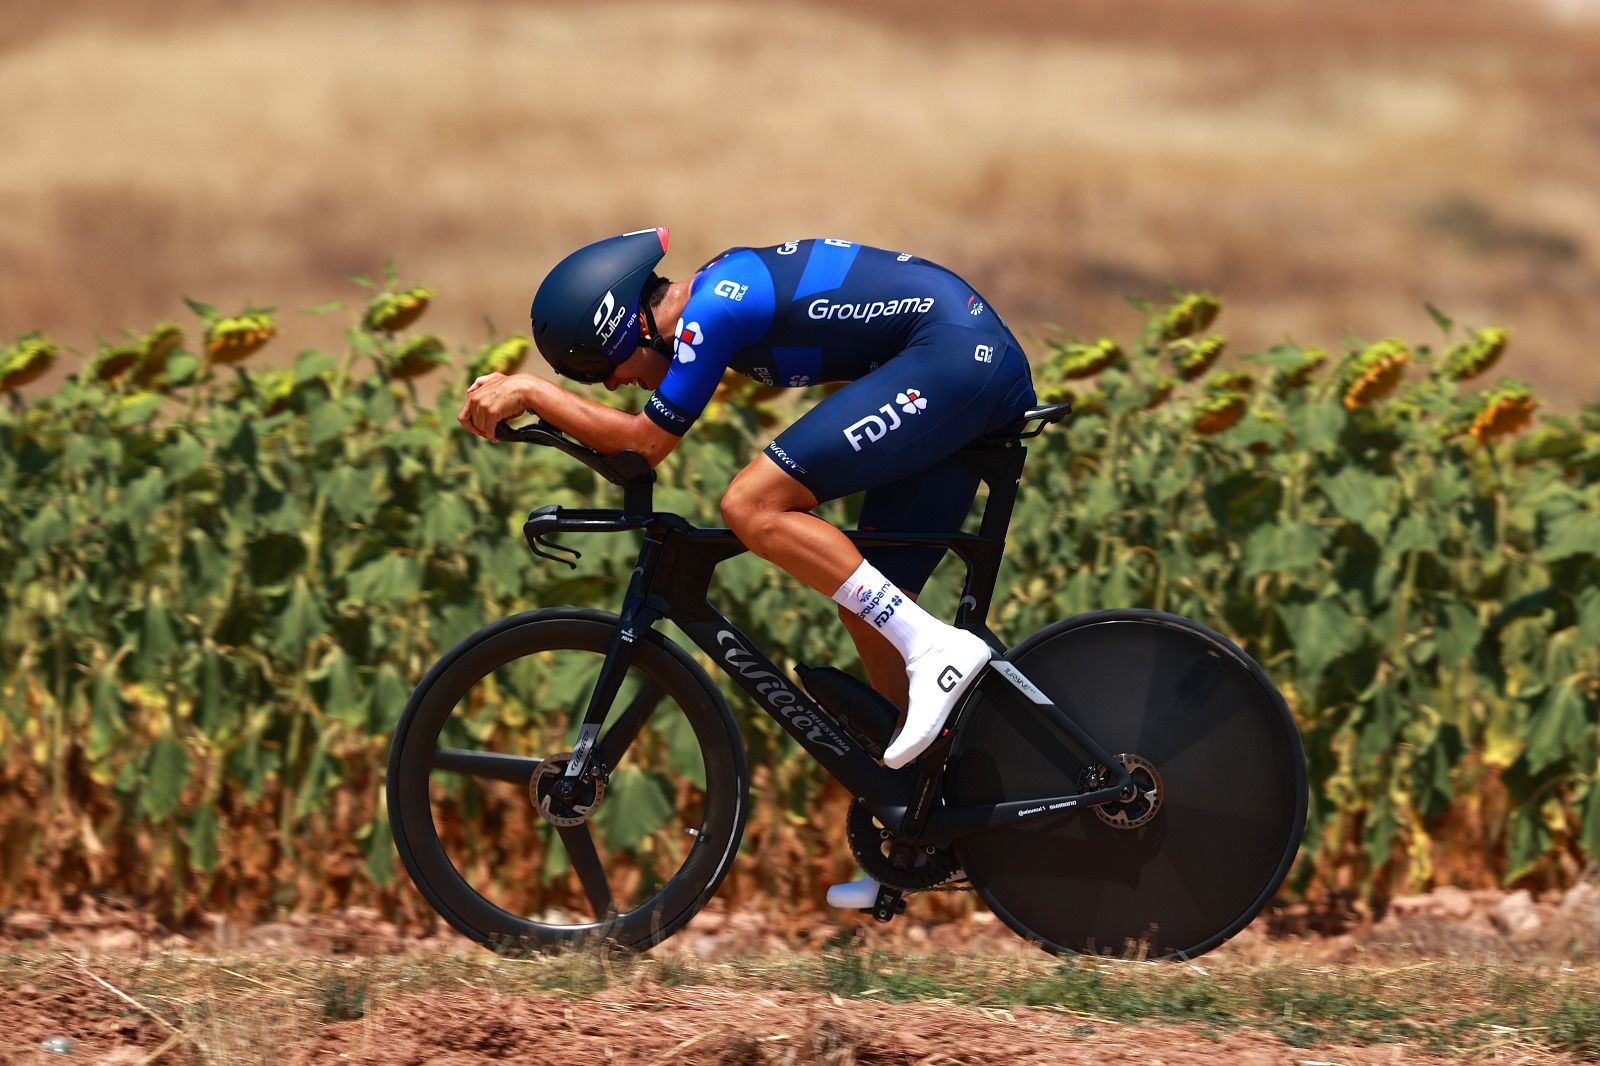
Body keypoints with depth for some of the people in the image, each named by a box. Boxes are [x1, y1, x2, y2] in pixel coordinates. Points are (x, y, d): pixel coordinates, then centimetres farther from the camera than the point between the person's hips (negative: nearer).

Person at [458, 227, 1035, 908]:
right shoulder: (717, 288, 15)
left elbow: (646, 442, -11)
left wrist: (531, 392, -7)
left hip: (955, 359, -10)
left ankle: (936, 649, -19)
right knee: (868, 611, 12)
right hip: (992, 368, 10)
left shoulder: (711, 311, -14)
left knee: (752, 506, -16)